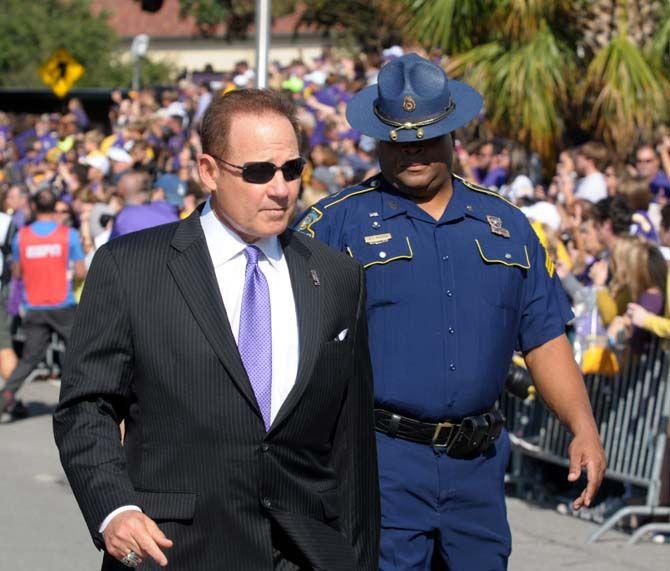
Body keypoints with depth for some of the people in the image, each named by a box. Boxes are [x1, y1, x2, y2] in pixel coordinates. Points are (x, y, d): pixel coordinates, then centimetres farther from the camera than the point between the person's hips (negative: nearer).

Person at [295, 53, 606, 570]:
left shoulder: (505, 225, 13)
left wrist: (584, 427, 2)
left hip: (477, 467, 4)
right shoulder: (337, 223, 1)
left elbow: (545, 339, 14)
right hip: (380, 462, -4)